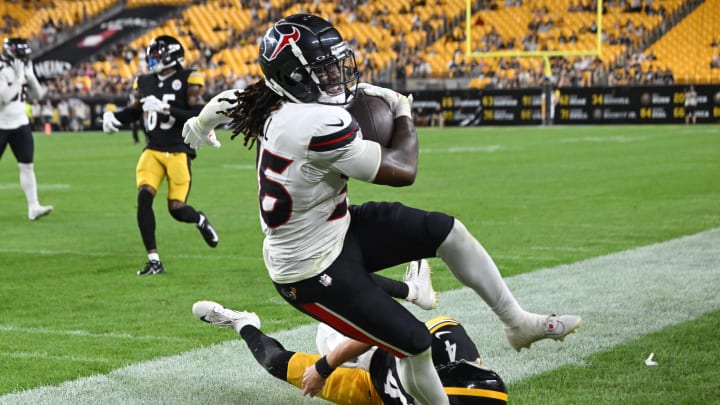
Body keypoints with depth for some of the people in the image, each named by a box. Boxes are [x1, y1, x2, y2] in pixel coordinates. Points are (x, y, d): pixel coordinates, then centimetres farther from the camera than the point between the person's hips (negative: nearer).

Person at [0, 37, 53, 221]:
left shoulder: (23, 69, 5)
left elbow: (38, 94, 6)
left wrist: (30, 76, -7)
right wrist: (19, 78, -23)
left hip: (20, 123, 5)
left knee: (27, 165, -2)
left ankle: (33, 207, -4)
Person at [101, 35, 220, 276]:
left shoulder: (188, 81, -8)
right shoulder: (145, 83, 8)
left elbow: (198, 117, -16)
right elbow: (135, 111, 24)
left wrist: (166, 108, -24)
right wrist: (112, 116, 6)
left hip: (179, 153, -4)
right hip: (153, 151, 4)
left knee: (177, 209, -5)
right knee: (144, 197, -16)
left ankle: (201, 221, 35)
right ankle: (154, 260, -8)